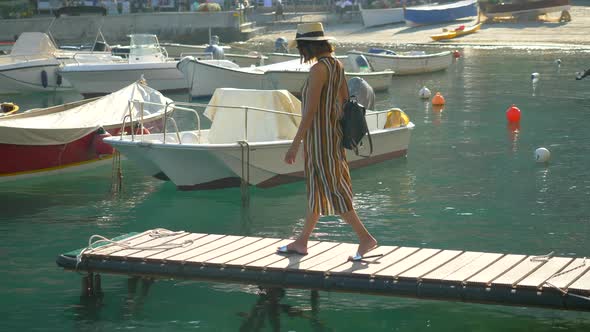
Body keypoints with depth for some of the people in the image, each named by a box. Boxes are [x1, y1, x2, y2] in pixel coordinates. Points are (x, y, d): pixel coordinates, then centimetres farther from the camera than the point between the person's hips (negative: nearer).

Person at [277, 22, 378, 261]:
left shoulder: (318, 69, -19)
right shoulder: (336, 65, 7)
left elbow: (311, 110, -22)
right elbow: (345, 101, 13)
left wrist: (295, 145, -20)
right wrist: (344, 134, 22)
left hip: (319, 135, -10)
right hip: (333, 132, 10)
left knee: (330, 189, -4)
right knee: (317, 188, 15)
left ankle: (365, 238, -4)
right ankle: (302, 241, 24)